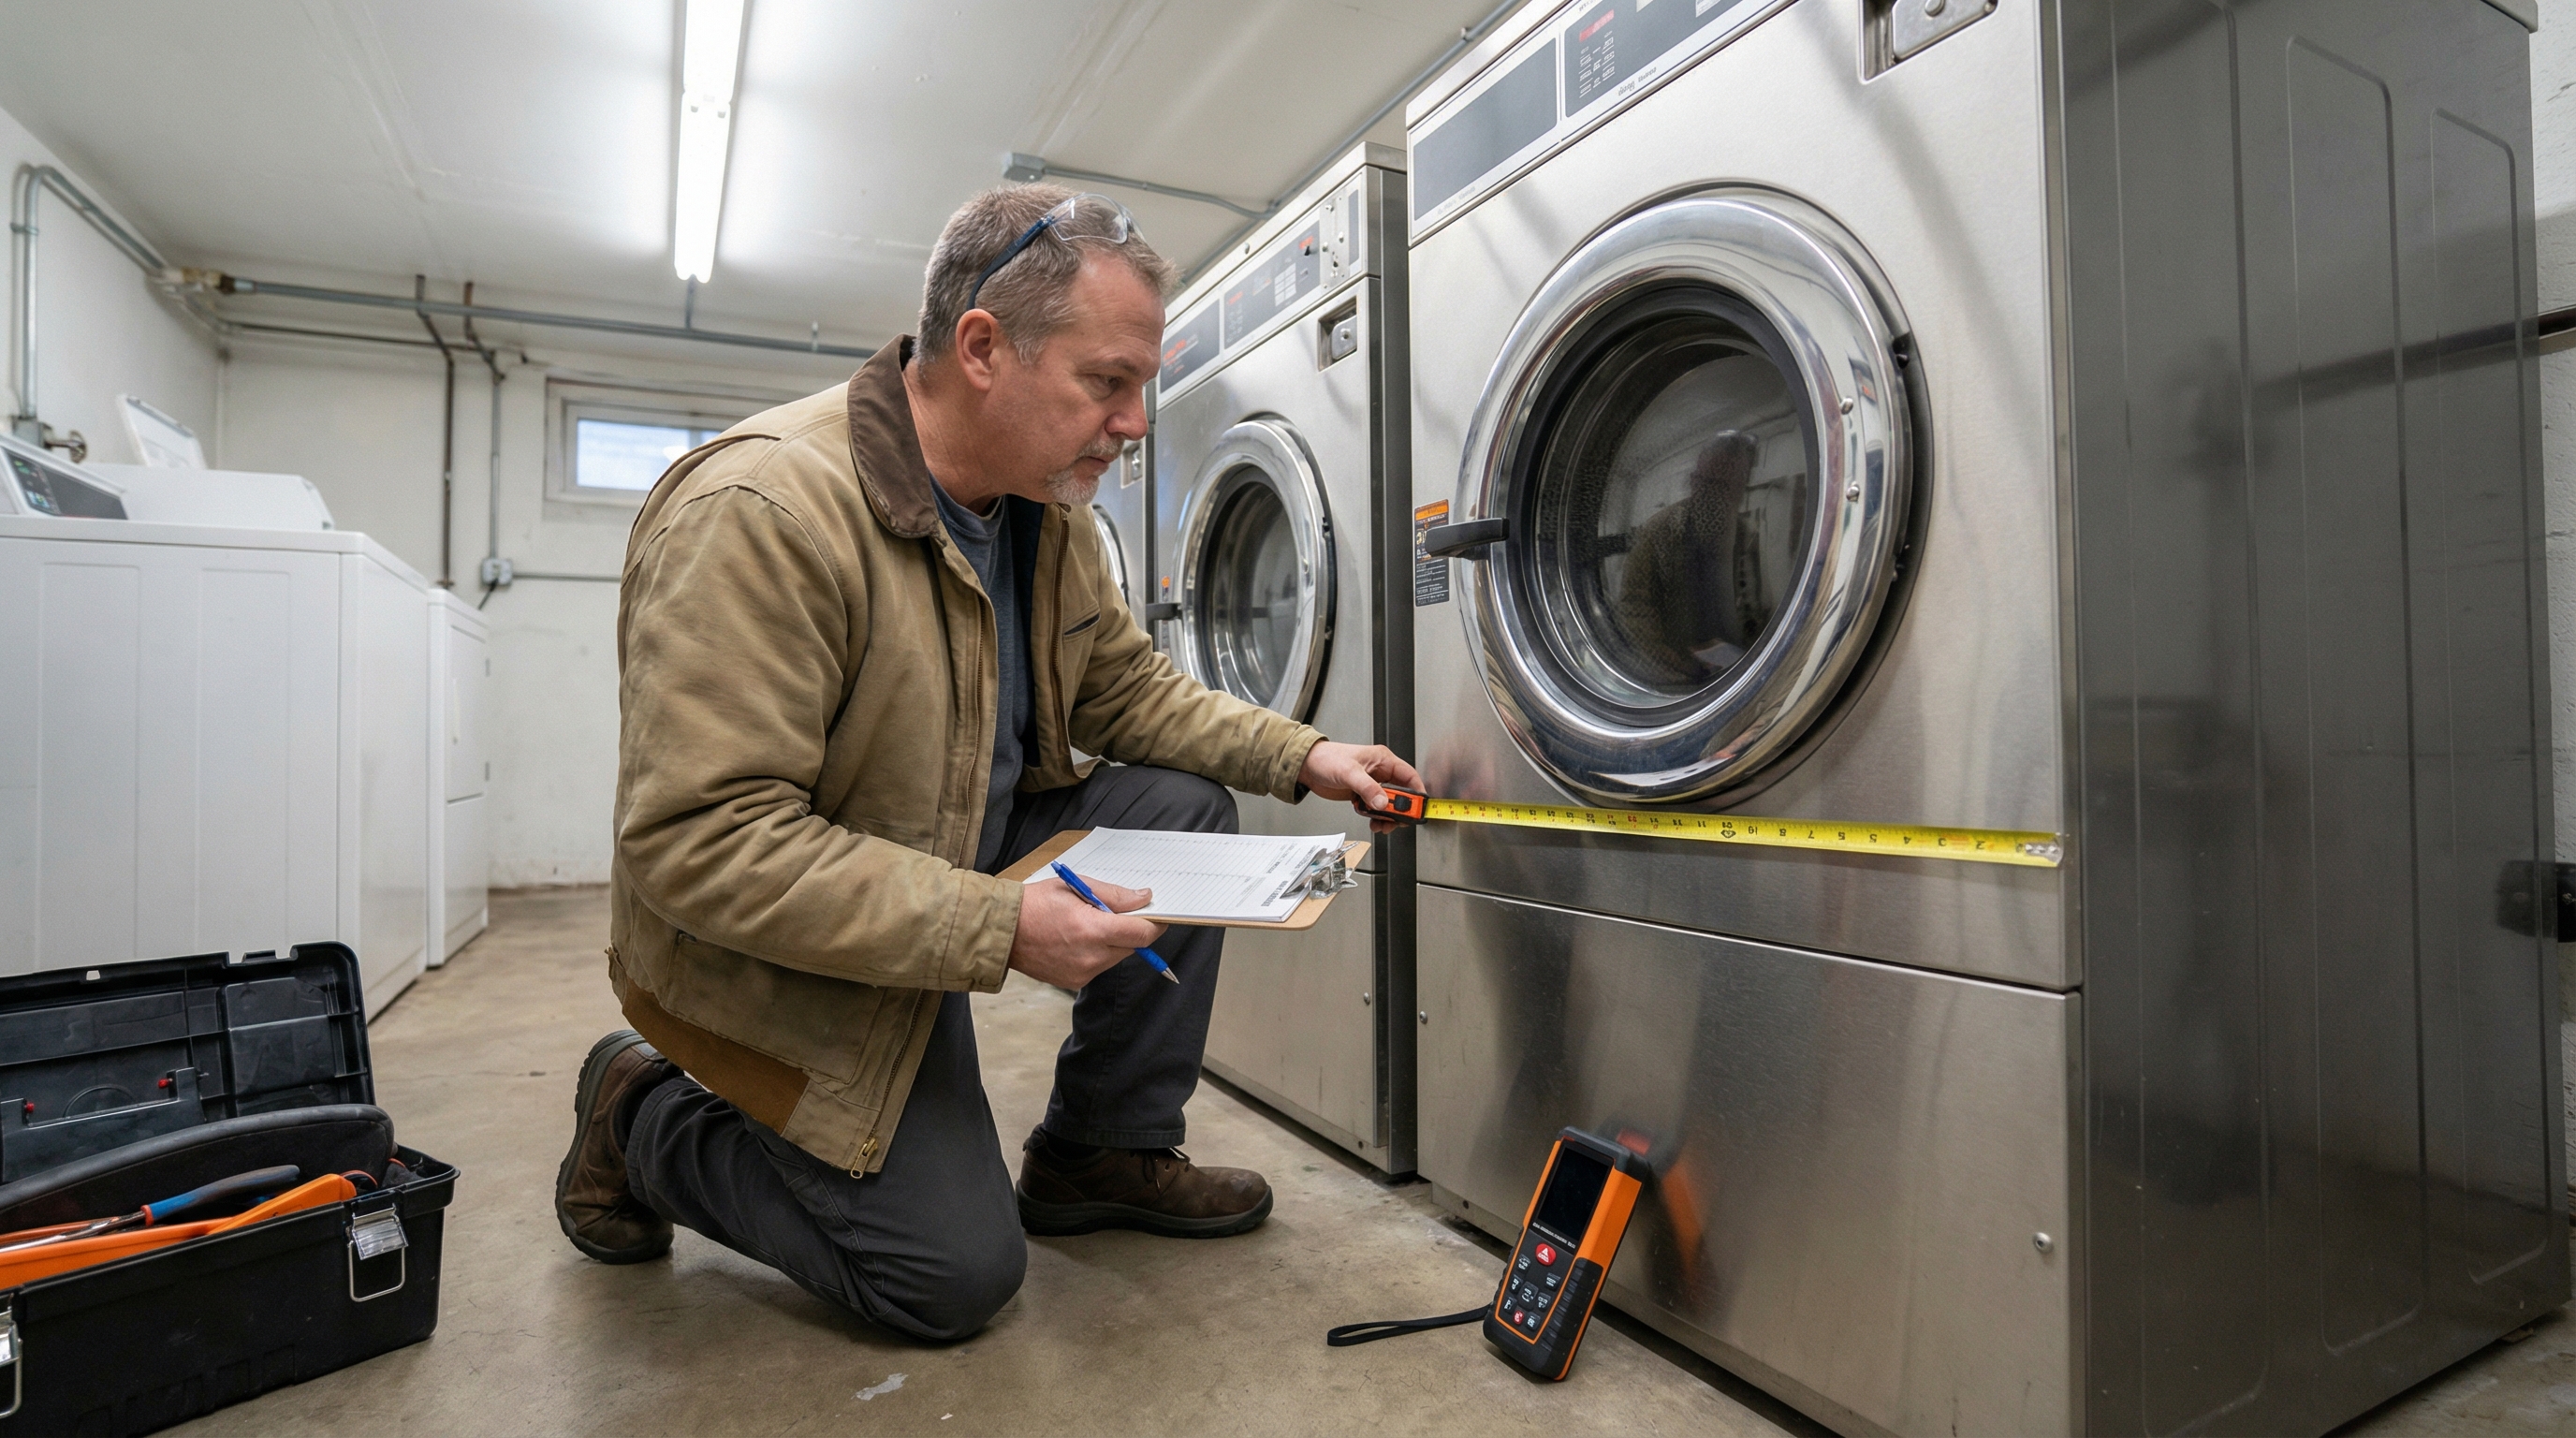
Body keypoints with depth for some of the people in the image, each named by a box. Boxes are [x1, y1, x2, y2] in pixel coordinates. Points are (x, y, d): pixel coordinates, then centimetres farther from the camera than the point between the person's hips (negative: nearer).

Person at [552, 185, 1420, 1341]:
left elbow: (1130, 689, 7)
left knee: (1184, 806, -9)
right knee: (957, 1276, -6)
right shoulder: (759, 511, -30)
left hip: (974, 845, 8)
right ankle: (647, 1114, 16)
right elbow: (697, 844, -32)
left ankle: (1101, 1156, 8)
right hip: (780, 957, -7)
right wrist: (999, 928, -34)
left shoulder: (1047, 511, -3)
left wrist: (1300, 755, -7)